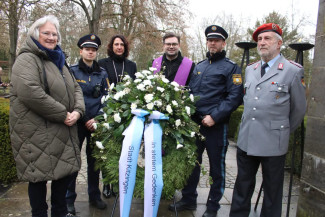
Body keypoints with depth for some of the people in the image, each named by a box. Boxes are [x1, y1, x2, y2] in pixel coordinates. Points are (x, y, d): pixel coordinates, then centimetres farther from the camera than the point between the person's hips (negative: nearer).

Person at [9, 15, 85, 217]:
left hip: (63, 132, 8)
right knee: (39, 176, 4)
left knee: (64, 172, 14)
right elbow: (30, 92, -24)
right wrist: (63, 114, -20)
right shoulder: (27, 60, -9)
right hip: (37, 133, -7)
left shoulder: (58, 61, 17)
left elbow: (76, 88, 14)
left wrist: (78, 110, -6)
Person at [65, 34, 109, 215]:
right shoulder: (72, 71, 0)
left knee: (94, 160, 11)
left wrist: (97, 119, -7)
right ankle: (69, 199, 16)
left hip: (96, 123, 2)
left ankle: (94, 196, 25)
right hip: (77, 123, -2)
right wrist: (83, 120, -10)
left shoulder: (102, 73, 7)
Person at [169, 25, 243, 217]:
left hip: (216, 125, -5)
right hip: (194, 123, 6)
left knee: (216, 166, 8)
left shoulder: (231, 68, -4)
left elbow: (235, 97, -13)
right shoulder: (199, 66, 15)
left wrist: (214, 117, -20)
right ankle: (189, 199, 31)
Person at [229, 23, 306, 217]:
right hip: (246, 139, 5)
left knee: (272, 188, 12)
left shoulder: (293, 71, -6)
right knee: (243, 185, 16)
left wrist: (283, 131, 9)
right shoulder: (250, 70, 11)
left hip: (273, 143, -5)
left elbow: (299, 109, 0)